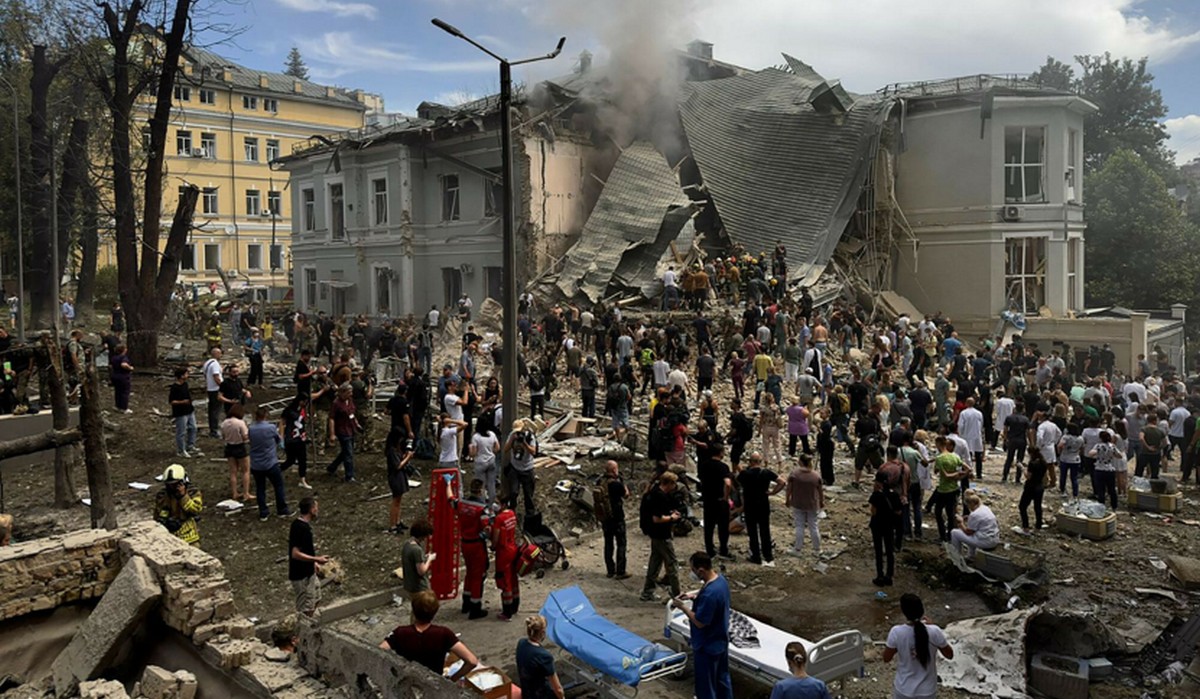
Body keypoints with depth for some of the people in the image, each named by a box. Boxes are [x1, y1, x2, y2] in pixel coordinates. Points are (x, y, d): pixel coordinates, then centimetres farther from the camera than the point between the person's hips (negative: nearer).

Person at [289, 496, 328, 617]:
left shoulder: (300, 523, 4)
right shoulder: (301, 528, -26)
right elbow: (295, 554, -28)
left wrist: (313, 562, 20)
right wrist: (316, 559, -25)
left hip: (308, 572, 10)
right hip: (301, 575, -10)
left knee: (315, 600, 25)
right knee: (305, 610, 2)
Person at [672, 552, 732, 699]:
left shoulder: (709, 594, -34)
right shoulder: (721, 579, -5)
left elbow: (700, 622, -26)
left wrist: (683, 607, -14)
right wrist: (695, 595, 3)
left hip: (707, 646, -9)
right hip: (721, 641, 9)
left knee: (706, 684, 10)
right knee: (722, 677, 25)